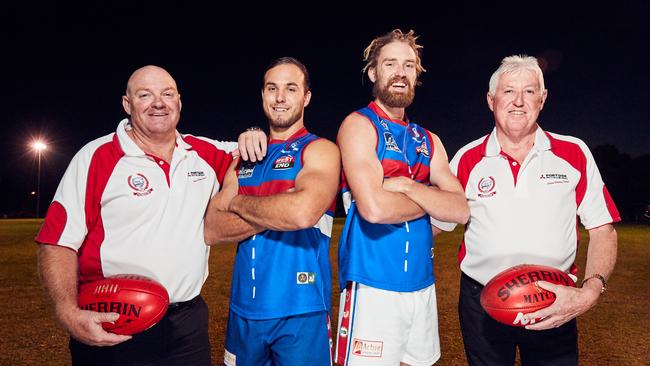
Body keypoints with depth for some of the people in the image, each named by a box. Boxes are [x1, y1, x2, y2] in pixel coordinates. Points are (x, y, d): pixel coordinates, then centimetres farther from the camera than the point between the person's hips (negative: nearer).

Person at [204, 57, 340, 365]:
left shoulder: (320, 150, -7)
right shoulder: (246, 157, 9)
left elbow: (303, 212, -27)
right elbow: (210, 231, 0)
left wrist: (239, 204, -10)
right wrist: (272, 214, -14)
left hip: (301, 312, -5)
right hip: (243, 309, 5)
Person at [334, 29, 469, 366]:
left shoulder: (427, 141, 13)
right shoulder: (359, 125, -8)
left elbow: (460, 210, 1)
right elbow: (374, 208, -22)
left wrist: (407, 187, -14)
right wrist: (430, 200, -5)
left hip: (422, 285, 7)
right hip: (374, 286, -6)